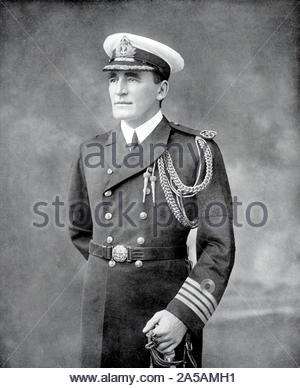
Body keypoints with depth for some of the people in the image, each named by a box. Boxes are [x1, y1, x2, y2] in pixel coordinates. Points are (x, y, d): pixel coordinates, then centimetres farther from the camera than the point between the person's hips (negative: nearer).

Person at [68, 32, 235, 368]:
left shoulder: (199, 151, -6)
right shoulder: (91, 153, 5)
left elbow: (218, 246, -9)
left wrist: (183, 315, -18)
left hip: (167, 309, -3)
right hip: (101, 309, 4)